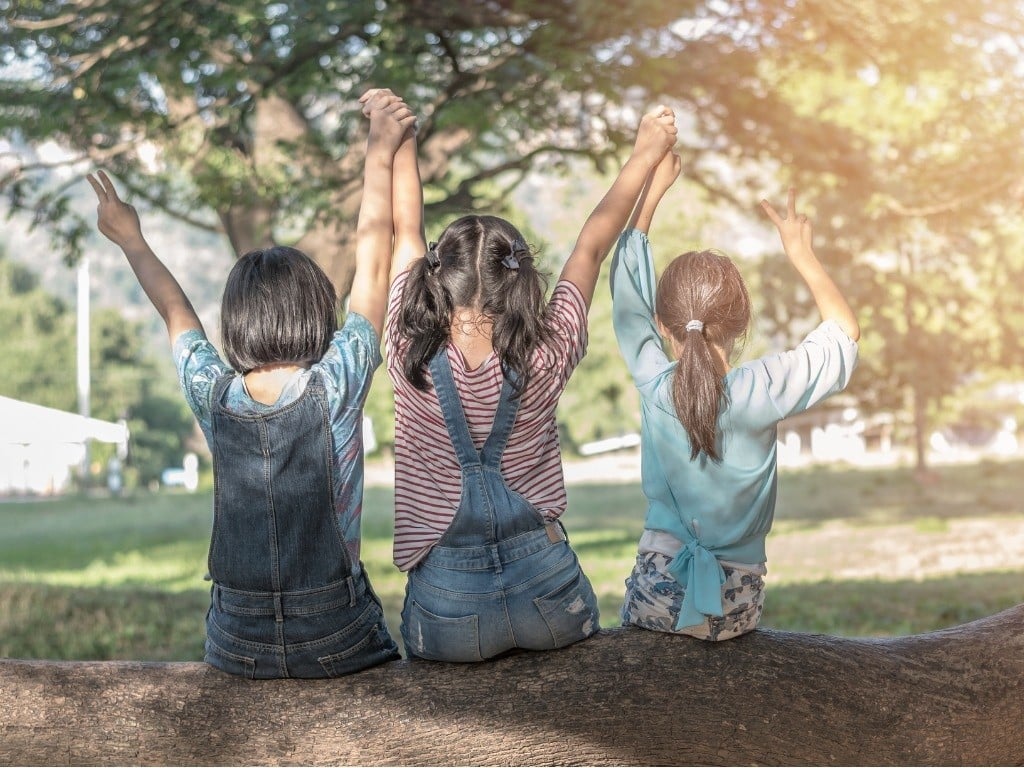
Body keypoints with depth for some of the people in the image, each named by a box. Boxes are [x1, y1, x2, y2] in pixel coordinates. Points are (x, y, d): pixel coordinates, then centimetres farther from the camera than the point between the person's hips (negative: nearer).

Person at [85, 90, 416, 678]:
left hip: (237, 649, 3)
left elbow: (177, 313, 16)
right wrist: (381, 153, 7)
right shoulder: (336, 388, -11)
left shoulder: (214, 397, -4)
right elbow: (373, 267, -2)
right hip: (337, 643, -3)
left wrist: (132, 241, 34)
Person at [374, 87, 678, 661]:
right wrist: (646, 154, 16)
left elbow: (406, 233, 2)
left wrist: (399, 144, 16)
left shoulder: (413, 360, -13)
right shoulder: (545, 361, -13)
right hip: (548, 590, 1)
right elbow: (592, 247, 1)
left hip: (448, 613, 0)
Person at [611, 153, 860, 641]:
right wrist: (801, 254, 10)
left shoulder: (654, 385, -9)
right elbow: (845, 331, 3)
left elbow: (627, 292, 6)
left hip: (656, 594, 0)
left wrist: (651, 191, 12)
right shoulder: (762, 391, -13)